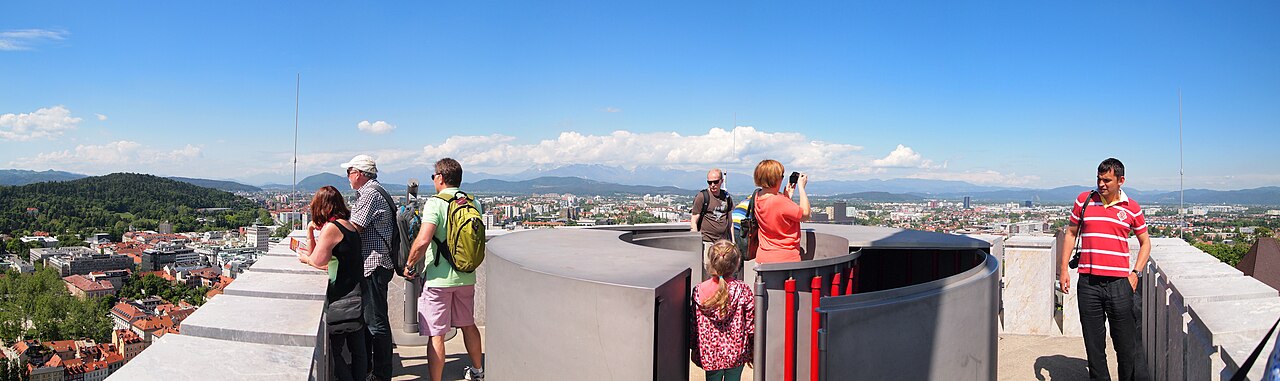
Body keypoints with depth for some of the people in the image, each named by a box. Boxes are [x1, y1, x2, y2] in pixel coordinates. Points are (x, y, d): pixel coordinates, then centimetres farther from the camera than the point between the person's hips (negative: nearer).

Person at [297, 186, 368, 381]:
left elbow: (318, 261, -9)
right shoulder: (350, 226, 12)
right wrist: (310, 233, 16)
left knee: (336, 349, 3)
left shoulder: (331, 228, -14)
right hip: (357, 296, 8)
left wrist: (304, 258, 12)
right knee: (357, 348, 14)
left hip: (342, 299, -8)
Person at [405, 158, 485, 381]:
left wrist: (409, 265, -10)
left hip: (438, 278, -6)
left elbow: (423, 240, -24)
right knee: (468, 325, 22)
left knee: (436, 335, 0)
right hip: (466, 277, 7)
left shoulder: (435, 204, -15)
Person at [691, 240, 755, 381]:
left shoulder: (698, 291, -9)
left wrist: (694, 348, 13)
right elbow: (751, 323, -5)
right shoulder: (743, 290, -12)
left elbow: (693, 324, -2)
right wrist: (752, 350, 9)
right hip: (736, 353, -1)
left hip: (709, 354, 1)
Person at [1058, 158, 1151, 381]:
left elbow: (1145, 242, 15)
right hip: (1088, 283, 1)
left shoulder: (1132, 208, 5)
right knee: (1093, 342, 8)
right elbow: (1071, 233, 13)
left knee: (1126, 342, 3)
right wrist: (1063, 269, 6)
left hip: (1119, 283, -1)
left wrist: (1135, 273, 2)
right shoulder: (1083, 201, 6)